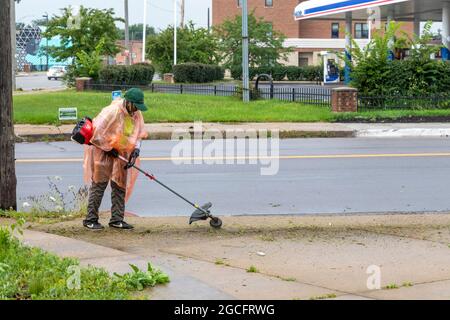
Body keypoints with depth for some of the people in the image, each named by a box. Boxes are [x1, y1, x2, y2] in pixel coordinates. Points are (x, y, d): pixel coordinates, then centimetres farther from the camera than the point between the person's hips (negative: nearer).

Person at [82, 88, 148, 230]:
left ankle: (117, 219, 14)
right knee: (99, 184, -7)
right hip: (102, 150, -7)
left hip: (121, 152, 7)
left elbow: (139, 134, 7)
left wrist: (135, 151, -8)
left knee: (120, 186, 7)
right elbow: (96, 134, -24)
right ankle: (90, 219, -2)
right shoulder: (112, 111, -24)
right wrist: (109, 149, -16)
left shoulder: (137, 114, -1)